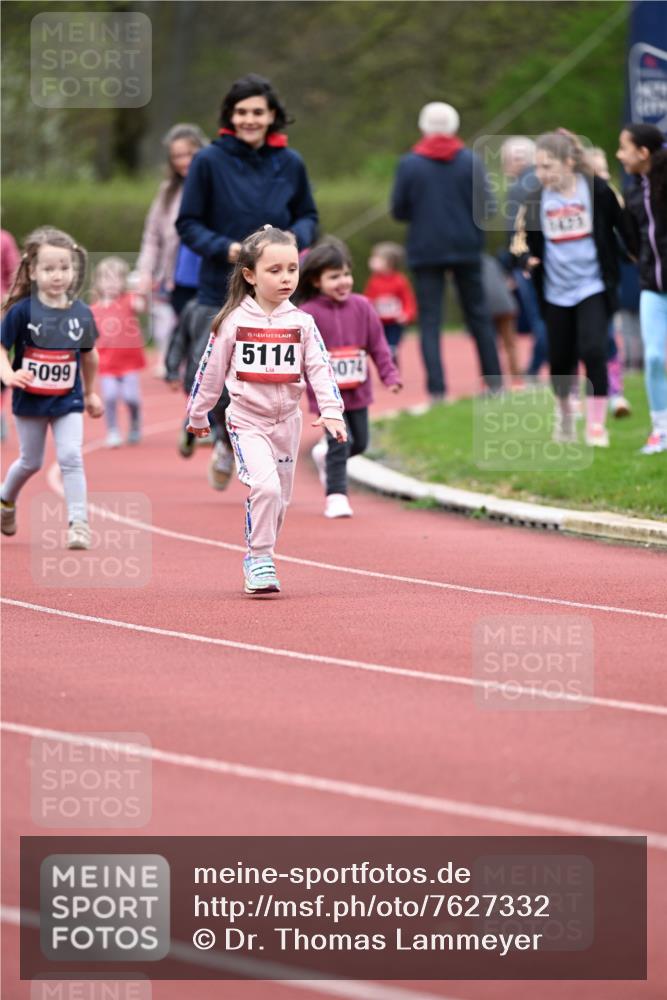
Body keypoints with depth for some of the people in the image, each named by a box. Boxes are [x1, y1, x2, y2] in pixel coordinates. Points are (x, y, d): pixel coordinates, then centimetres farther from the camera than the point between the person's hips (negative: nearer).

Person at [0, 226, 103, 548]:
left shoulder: (81, 313, -5)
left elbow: (88, 355, 10)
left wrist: (90, 393, 19)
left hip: (68, 401, 1)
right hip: (29, 400, -1)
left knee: (71, 458, -11)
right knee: (31, 461, 15)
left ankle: (78, 523, -8)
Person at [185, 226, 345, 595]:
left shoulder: (301, 323, 0)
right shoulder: (233, 321, -6)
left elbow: (319, 368, -4)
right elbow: (210, 370, 2)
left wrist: (331, 411, -17)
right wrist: (198, 415, 9)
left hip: (287, 420, 4)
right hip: (247, 419, -4)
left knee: (279, 497, 11)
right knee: (265, 485, -22)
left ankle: (257, 560, 27)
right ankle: (260, 559, -11)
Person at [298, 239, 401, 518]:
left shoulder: (361, 307, 0)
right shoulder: (308, 314, -12)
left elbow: (378, 344, 2)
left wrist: (390, 375, -6)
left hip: (358, 392, 5)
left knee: (359, 443, 14)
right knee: (339, 445, -10)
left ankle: (325, 453, 42)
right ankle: (336, 496, -2)